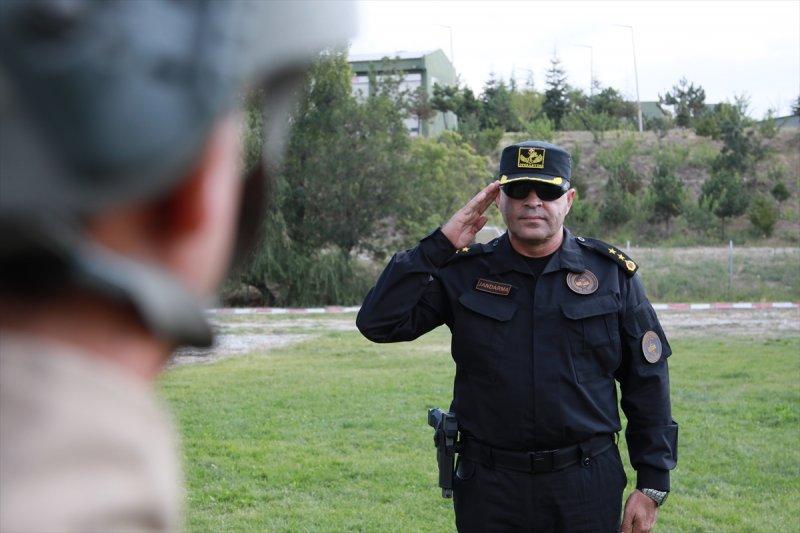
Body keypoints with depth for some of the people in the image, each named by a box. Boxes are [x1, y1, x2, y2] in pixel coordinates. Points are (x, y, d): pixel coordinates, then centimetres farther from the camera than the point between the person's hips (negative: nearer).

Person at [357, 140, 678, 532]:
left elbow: (647, 385, 4)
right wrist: (441, 245, -12)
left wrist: (652, 486, 1)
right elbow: (377, 323, -10)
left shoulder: (613, 274, 2)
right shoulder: (464, 273, 1)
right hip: (489, 490, 0)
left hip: (587, 486, 0)